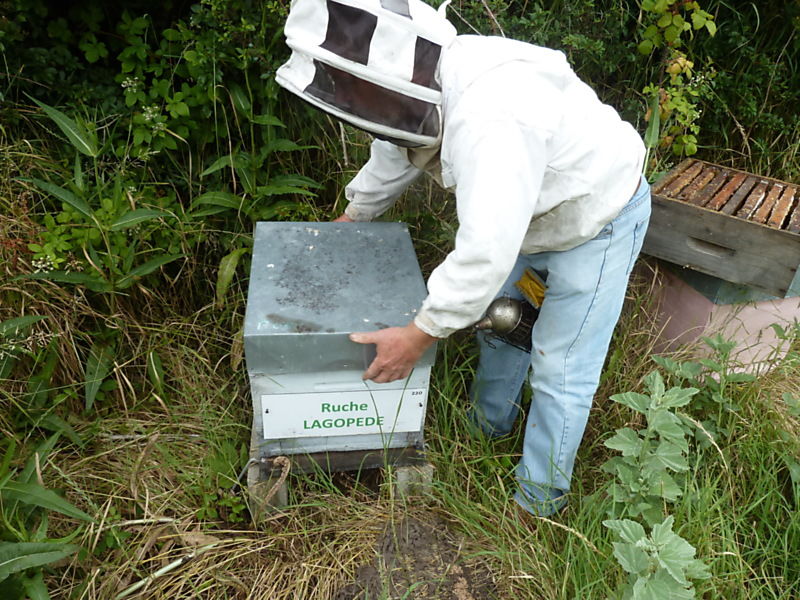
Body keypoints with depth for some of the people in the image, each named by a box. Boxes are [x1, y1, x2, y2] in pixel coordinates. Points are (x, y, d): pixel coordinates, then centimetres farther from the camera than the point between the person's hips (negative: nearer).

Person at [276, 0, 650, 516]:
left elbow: (486, 252, -43)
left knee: (561, 369, -2)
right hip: (530, 214, 9)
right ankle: (491, 423, 45)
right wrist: (354, 215, 26)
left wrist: (417, 336, -32)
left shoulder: (489, 117, -42)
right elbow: (392, 156, 10)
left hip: (597, 224, -8)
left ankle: (539, 500, 20)